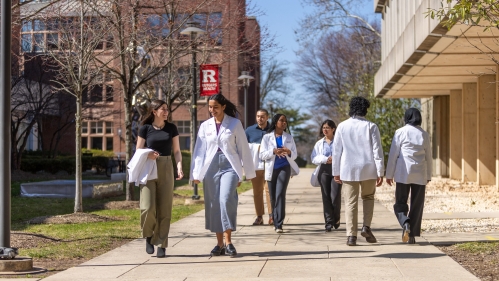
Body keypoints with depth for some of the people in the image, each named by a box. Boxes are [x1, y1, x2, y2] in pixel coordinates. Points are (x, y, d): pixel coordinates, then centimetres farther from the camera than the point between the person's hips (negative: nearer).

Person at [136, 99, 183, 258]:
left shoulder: (171, 128, 7)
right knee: (148, 207, -13)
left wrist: (179, 168, -7)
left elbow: (176, 151, 8)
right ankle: (148, 236, 14)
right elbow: (138, 151, 6)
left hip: (166, 169, 2)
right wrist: (147, 155, -16)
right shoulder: (145, 129, 2)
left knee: (164, 209, 0)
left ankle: (161, 244, 8)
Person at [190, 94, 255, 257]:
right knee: (213, 205, 4)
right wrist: (196, 173, 1)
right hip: (211, 168, 3)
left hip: (230, 167, -3)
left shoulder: (235, 124, 2)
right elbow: (200, 150, 8)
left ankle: (228, 242, -13)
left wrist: (249, 173, 4)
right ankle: (220, 244, 12)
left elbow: (243, 149, 4)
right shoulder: (205, 126, 9)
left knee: (226, 200, -20)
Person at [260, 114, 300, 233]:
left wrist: (289, 152, -14)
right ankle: (275, 221, 21)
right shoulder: (267, 137, 5)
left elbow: (295, 154, 10)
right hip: (271, 169, 1)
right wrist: (274, 151, -19)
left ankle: (279, 224, -18)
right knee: (273, 197, 6)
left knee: (280, 194, -15)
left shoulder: (289, 137, 11)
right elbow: (262, 155, -2)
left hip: (284, 168, -1)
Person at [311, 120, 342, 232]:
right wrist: (325, 159, -10)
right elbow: (314, 158, 6)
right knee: (326, 197, 0)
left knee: (335, 197, -10)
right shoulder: (319, 143, 13)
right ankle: (329, 222, 5)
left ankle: (336, 218, 16)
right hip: (324, 171, 3)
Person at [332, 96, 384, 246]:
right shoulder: (371, 126, -3)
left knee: (351, 203, 4)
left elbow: (336, 150, 4)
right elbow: (377, 150, -5)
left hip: (348, 170, 0)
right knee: (368, 197, 20)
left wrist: (336, 172, 11)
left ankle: (351, 235, -1)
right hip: (368, 169, 0)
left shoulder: (342, 126, 1)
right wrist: (380, 172, -3)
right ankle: (366, 227, 4)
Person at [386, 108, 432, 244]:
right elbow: (428, 157, 10)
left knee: (400, 203, 6)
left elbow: (393, 154, -3)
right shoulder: (424, 134, 6)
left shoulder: (400, 132, -3)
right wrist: (428, 176, 18)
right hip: (420, 175, 2)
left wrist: (389, 174, 3)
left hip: (403, 173, -2)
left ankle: (405, 223, -21)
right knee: (417, 205, 8)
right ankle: (412, 235, 6)